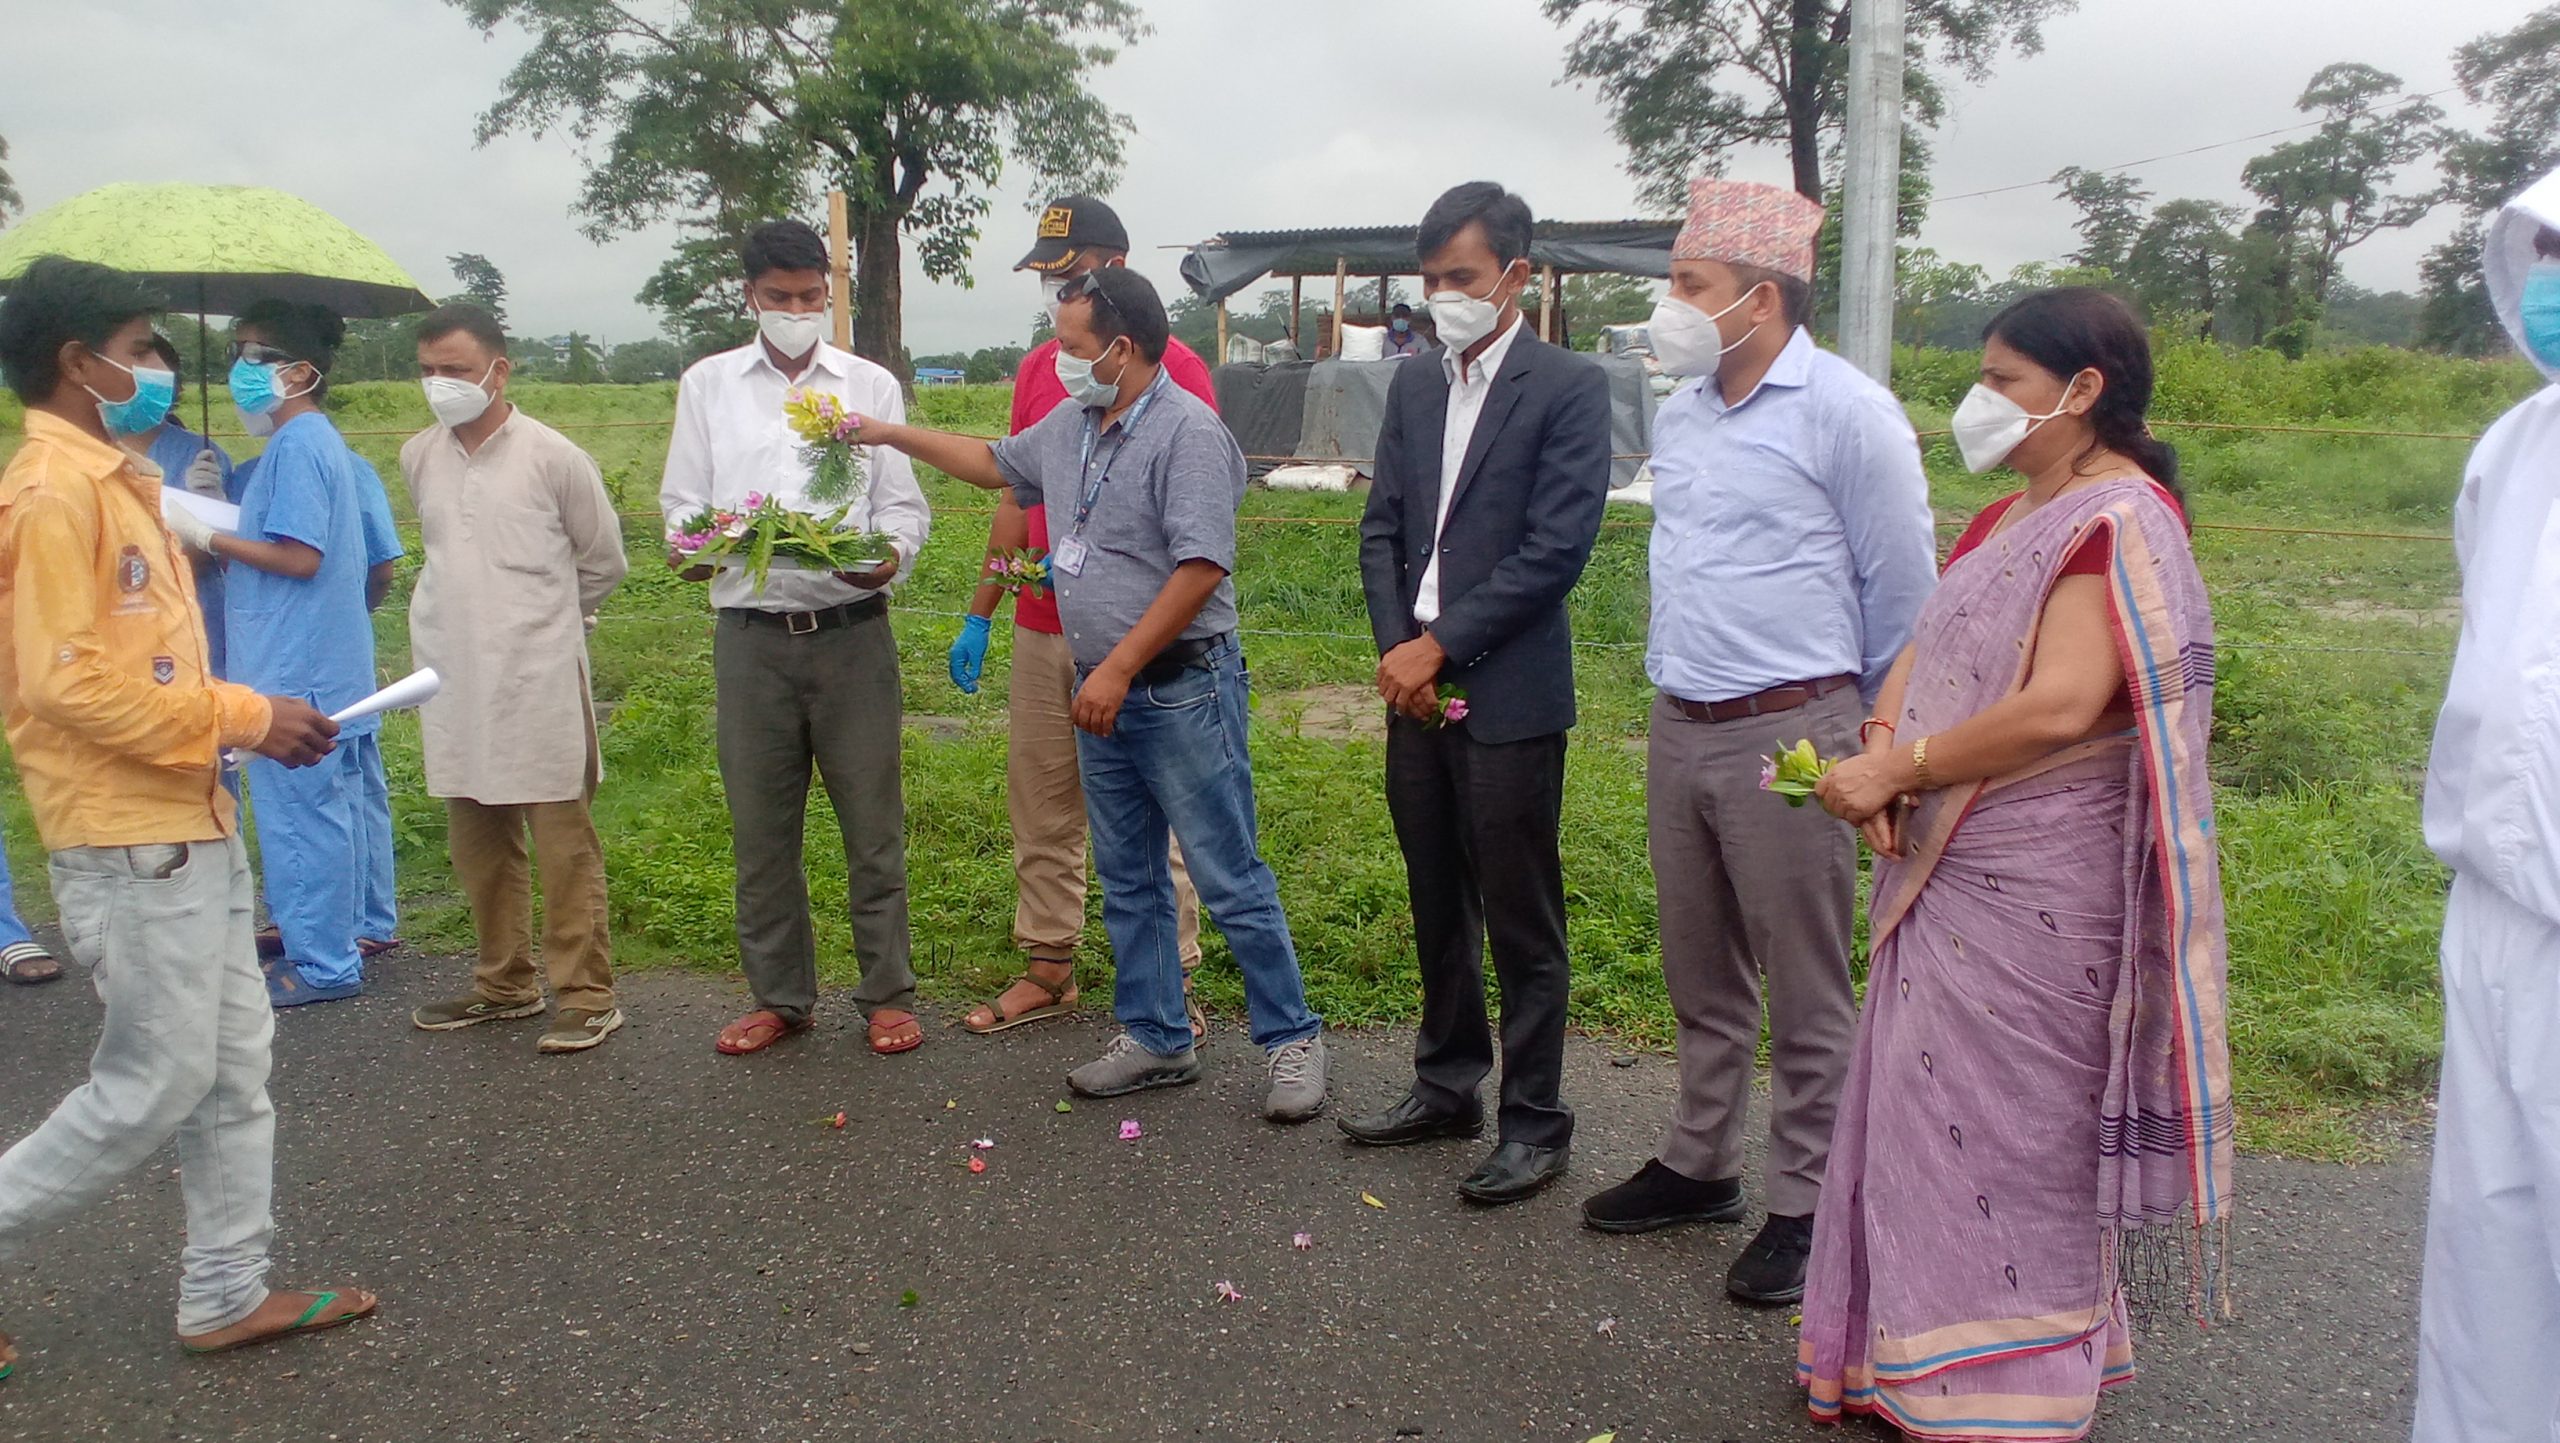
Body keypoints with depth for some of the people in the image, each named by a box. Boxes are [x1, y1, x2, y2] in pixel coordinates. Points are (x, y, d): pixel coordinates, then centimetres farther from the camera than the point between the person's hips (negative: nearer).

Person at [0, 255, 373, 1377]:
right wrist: (241, 718, -17)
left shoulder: (109, 479, 15)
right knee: (154, 1086, -2)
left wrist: (248, 721, 7)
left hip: (187, 823, 10)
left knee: (234, 1063, 12)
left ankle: (227, 1294, 21)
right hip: (129, 841, -10)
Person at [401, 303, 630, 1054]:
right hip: (453, 679, 6)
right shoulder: (418, 457, 7)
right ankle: (505, 983, 27)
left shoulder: (553, 457, -8)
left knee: (563, 841, -1)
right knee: (477, 839, 13)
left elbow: (603, 560, 4)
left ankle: (586, 995, 6)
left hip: (539, 679, -5)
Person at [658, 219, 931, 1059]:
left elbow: (903, 503, 5)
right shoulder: (707, 385, 11)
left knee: (872, 823, 2)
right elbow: (681, 499, 9)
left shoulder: (870, 385, 8)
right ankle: (779, 996, 23)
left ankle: (888, 993, 16)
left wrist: (890, 556, -16)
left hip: (852, 631, -1)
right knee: (761, 828, 8)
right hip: (751, 635, 1)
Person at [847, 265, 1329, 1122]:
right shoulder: (1070, 428, 11)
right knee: (1127, 881, 14)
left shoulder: (1187, 432, -16)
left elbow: (1201, 567, -23)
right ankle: (1156, 1040, 26)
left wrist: (1118, 669, -22)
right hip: (1103, 693, 9)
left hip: (1182, 690, -9)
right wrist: (895, 434, 27)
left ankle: (1292, 1039, 10)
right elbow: (996, 466, 30)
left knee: (1230, 880, -3)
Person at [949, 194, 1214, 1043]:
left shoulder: (1172, 367, -6)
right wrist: (980, 616, 15)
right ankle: (1047, 971, 24)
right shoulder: (1037, 370, 13)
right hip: (1041, 631, 6)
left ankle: (1171, 988, 12)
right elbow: (1015, 497, 17)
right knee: (1040, 810, 11)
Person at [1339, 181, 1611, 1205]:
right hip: (1416, 691, 6)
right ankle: (1448, 1084, 31)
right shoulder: (1414, 387, 13)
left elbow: (1556, 548, -14)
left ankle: (1534, 1124, 15)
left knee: (1522, 925, 2)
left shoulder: (1568, 387, -7)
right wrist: (1395, 647, -3)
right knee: (1437, 908, 16)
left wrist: (1438, 646, -14)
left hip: (1509, 695, -6)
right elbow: (1382, 530, 12)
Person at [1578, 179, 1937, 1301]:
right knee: (1700, 975, 17)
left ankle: (1803, 1207, 16)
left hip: (1788, 735, -7)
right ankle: (1699, 1166, 31)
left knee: (1806, 993, 3)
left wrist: (1862, 730, 4)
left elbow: (1901, 587, -5)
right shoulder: (1678, 414, 11)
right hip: (1677, 730, 7)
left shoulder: (1845, 413, -10)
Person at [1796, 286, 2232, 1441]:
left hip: (2031, 892, -9)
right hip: (1947, 869, 9)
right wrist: (1883, 745, -8)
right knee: (1935, 1113, 16)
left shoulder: (2117, 522, -14)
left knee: (1996, 1126, 1)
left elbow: (2060, 707, -25)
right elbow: (1923, 650, 12)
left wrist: (1898, 771, -18)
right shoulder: (2010, 520, 16)